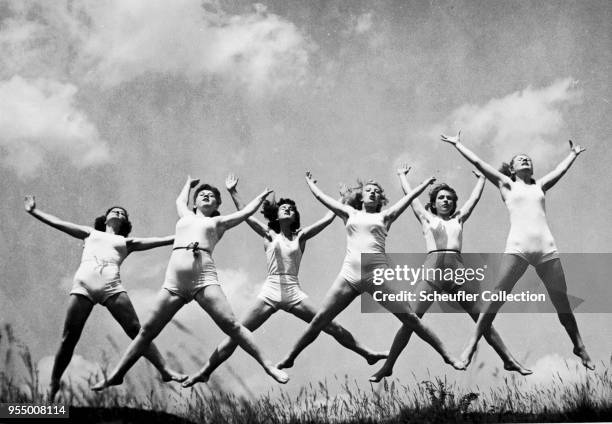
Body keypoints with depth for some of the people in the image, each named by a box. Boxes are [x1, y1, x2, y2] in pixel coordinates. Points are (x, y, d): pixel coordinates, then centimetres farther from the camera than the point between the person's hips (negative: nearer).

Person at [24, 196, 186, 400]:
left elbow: (161, 240, 22)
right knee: (69, 338, -2)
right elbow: (58, 223, 30)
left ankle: (165, 370, -11)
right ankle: (53, 384, 10)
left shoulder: (126, 242, 28)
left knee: (136, 330, -9)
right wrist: (33, 211, 28)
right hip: (83, 283, 0)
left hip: (111, 285, 0)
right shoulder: (90, 233, 31)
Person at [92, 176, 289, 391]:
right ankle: (116, 375, 8)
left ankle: (268, 366, -11)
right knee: (148, 330, 1)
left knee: (231, 325, -13)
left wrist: (262, 196, 44)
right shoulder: (186, 216, 28)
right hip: (174, 282, 3)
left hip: (204, 279, -2)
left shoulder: (218, 222, 21)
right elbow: (180, 200, 49)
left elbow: (245, 212, 30)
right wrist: (189, 184, 65)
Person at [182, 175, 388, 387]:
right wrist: (233, 192, -5)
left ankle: (367, 354, 13)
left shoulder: (300, 237, 11)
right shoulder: (270, 235, 9)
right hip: (270, 292, -1)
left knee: (331, 326, 1)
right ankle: (205, 371, 1)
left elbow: (328, 219, 9)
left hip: (294, 294, 1)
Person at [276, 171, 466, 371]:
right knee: (319, 320, 1)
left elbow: (409, 196, 17)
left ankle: (447, 356, 3)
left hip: (377, 275, -2)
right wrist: (310, 182, 41)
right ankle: (289, 358, 14)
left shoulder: (384, 216, 15)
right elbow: (320, 196, 27)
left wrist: (428, 181, 24)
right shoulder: (351, 214, 19)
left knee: (410, 318, -4)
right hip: (349, 275, 2)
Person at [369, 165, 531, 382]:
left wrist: (481, 178, 46)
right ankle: (387, 366, -4)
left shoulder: (458, 219, 22)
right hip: (431, 269, -2)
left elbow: (475, 197, 32)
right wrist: (402, 175, 42)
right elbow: (410, 195, 28)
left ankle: (509, 360, 6)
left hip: (457, 270, 2)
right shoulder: (427, 218, 18)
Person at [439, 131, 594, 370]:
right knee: (497, 297, -13)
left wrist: (574, 154, 55)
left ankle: (579, 347, 15)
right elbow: (477, 162, 20)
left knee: (562, 301, 3)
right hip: (517, 247, -3)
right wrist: (457, 144, 25)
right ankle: (472, 345, -11)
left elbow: (560, 170, 40)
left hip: (547, 249, 3)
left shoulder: (540, 186, 26)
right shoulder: (507, 184, 19)